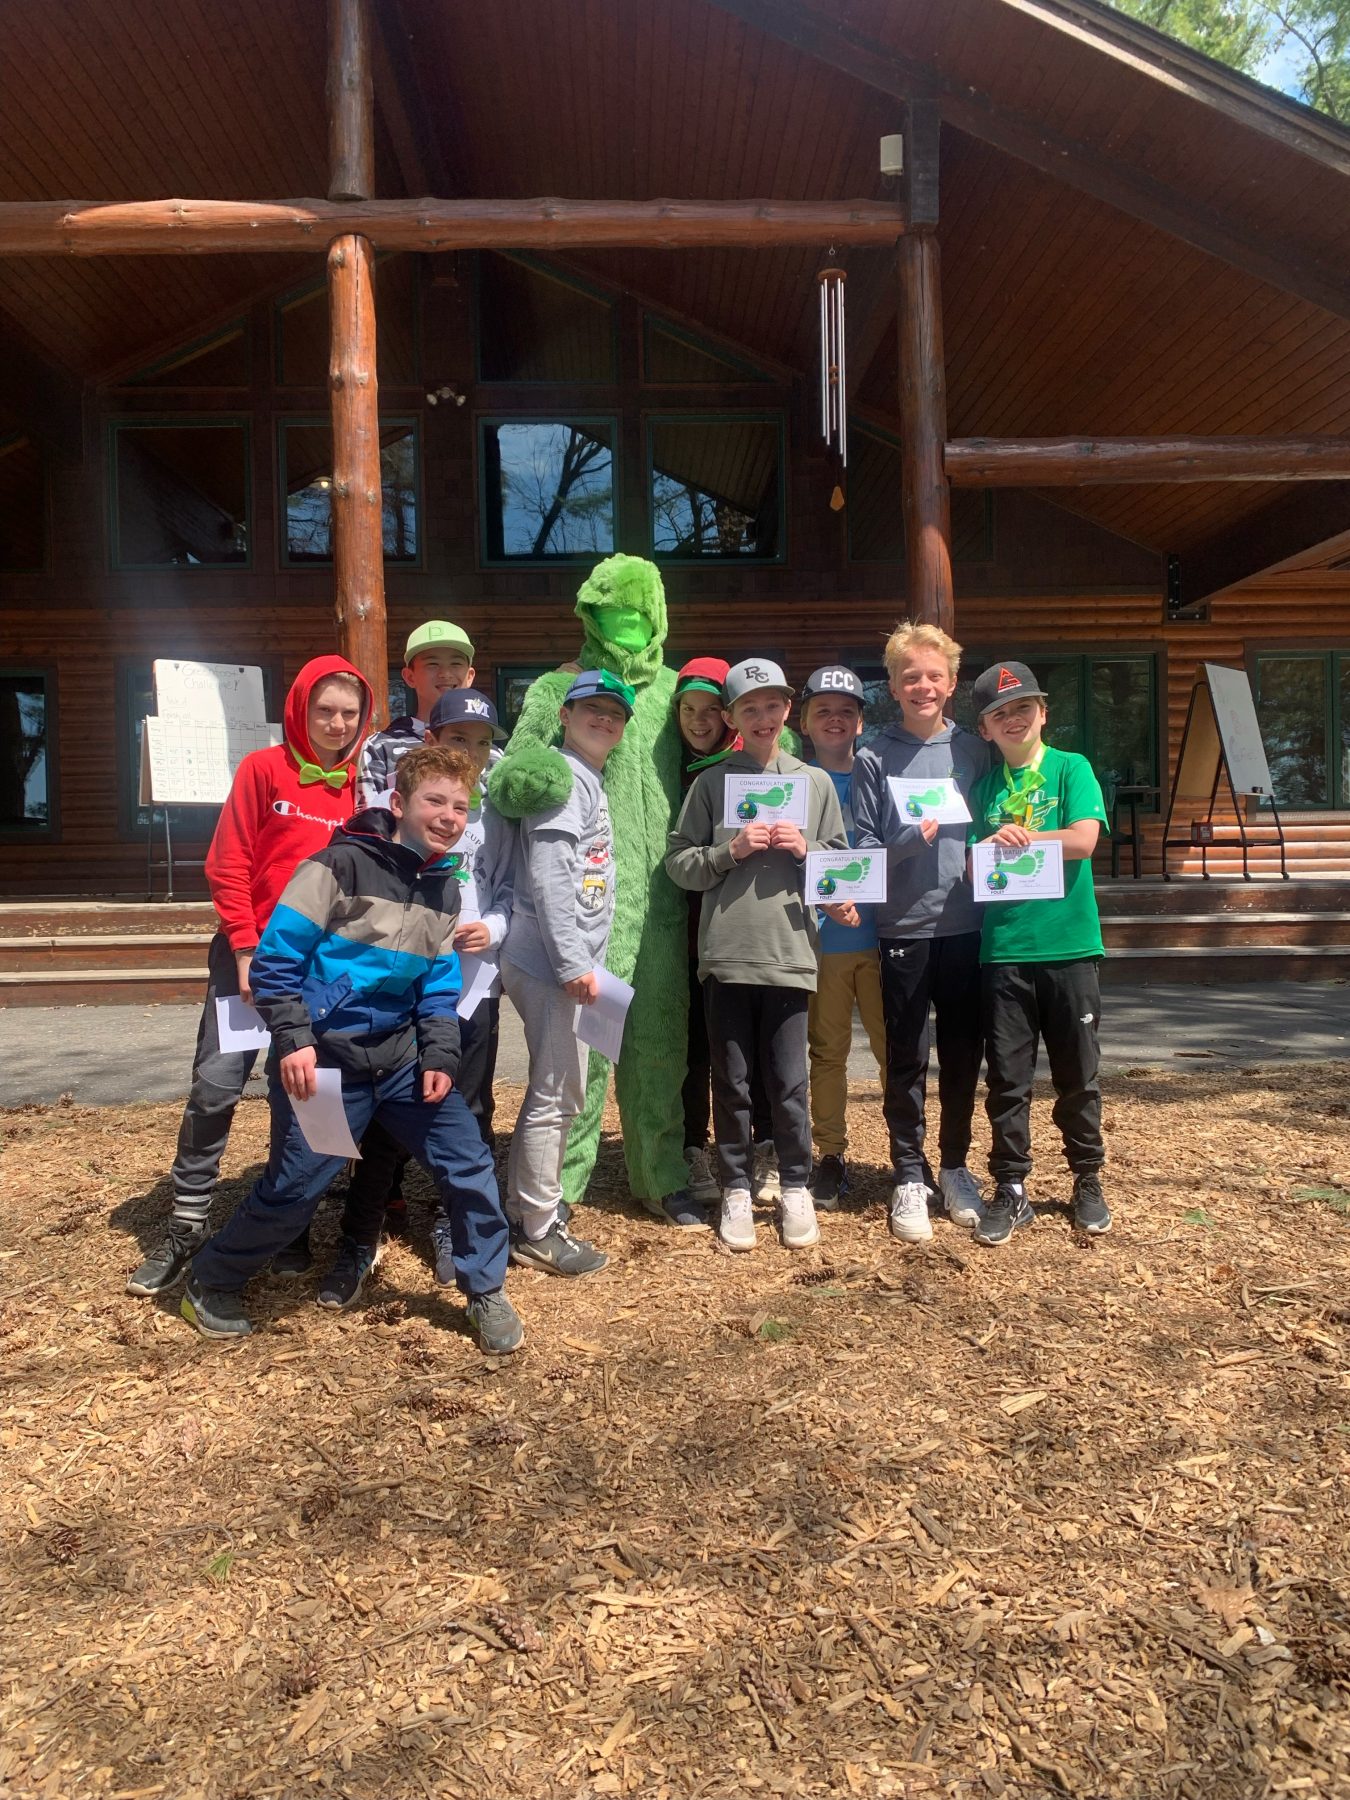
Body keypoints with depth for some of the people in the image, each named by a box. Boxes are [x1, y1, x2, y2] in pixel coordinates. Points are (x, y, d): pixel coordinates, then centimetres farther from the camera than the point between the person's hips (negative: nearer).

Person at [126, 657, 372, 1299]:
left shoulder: (360, 786, 5)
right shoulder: (263, 769, -1)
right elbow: (227, 866, -3)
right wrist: (246, 950, -9)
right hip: (252, 954, -2)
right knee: (216, 1083, -6)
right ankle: (186, 1227, 8)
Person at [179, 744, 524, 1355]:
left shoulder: (444, 889, 7)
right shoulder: (342, 864, -14)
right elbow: (276, 955, -14)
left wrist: (440, 1055, 0)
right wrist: (293, 1039, -20)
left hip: (399, 1056, 6)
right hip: (323, 1062, -6)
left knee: (468, 1164, 0)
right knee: (292, 1190, 2)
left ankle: (487, 1293, 19)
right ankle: (209, 1285, 29)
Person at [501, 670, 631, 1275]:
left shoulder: (591, 781, 20)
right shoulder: (566, 776, -11)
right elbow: (548, 875, -21)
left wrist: (583, 960, 16)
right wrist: (574, 963, -22)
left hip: (570, 963, 10)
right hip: (550, 961, -10)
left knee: (561, 1095, 16)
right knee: (553, 1096, -3)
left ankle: (531, 1212, 28)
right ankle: (536, 1230, 8)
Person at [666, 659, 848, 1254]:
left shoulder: (815, 782, 10)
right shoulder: (711, 783, 6)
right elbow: (679, 863, 4)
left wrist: (805, 849, -6)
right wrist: (731, 851, -10)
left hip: (790, 953, 1)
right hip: (725, 954, 0)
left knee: (789, 1081, 5)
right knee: (732, 1082, 8)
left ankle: (796, 1188, 22)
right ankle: (737, 1189, 21)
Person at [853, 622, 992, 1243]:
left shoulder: (972, 750, 6)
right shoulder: (874, 759, -1)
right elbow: (862, 849, -3)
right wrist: (912, 839, -19)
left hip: (965, 924, 2)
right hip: (903, 929, -2)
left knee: (964, 1054, 11)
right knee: (905, 1059, 6)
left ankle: (955, 1166, 28)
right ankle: (909, 1177, 19)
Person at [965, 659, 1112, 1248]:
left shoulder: (1072, 769, 3)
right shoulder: (985, 786, 11)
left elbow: (1084, 840, -11)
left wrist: (1013, 837, -9)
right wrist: (991, 847, -16)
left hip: (1069, 945, -2)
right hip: (1003, 950, 2)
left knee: (1078, 1077, 9)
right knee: (1007, 1079, 6)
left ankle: (1088, 1183, 26)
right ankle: (1011, 1190, 16)